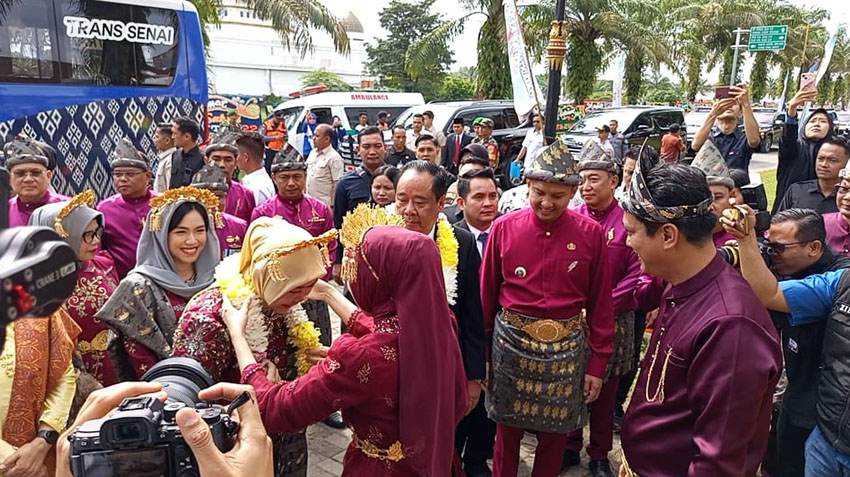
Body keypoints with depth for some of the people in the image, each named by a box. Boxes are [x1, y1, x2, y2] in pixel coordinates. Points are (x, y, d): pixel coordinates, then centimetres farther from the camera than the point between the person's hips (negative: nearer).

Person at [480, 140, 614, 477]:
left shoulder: (591, 234, -6)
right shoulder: (504, 228, -6)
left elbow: (600, 304, -1)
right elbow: (486, 296, 0)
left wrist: (598, 362, 0)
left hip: (566, 349, 0)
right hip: (511, 344, 0)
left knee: (554, 436, 16)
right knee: (507, 433, 14)